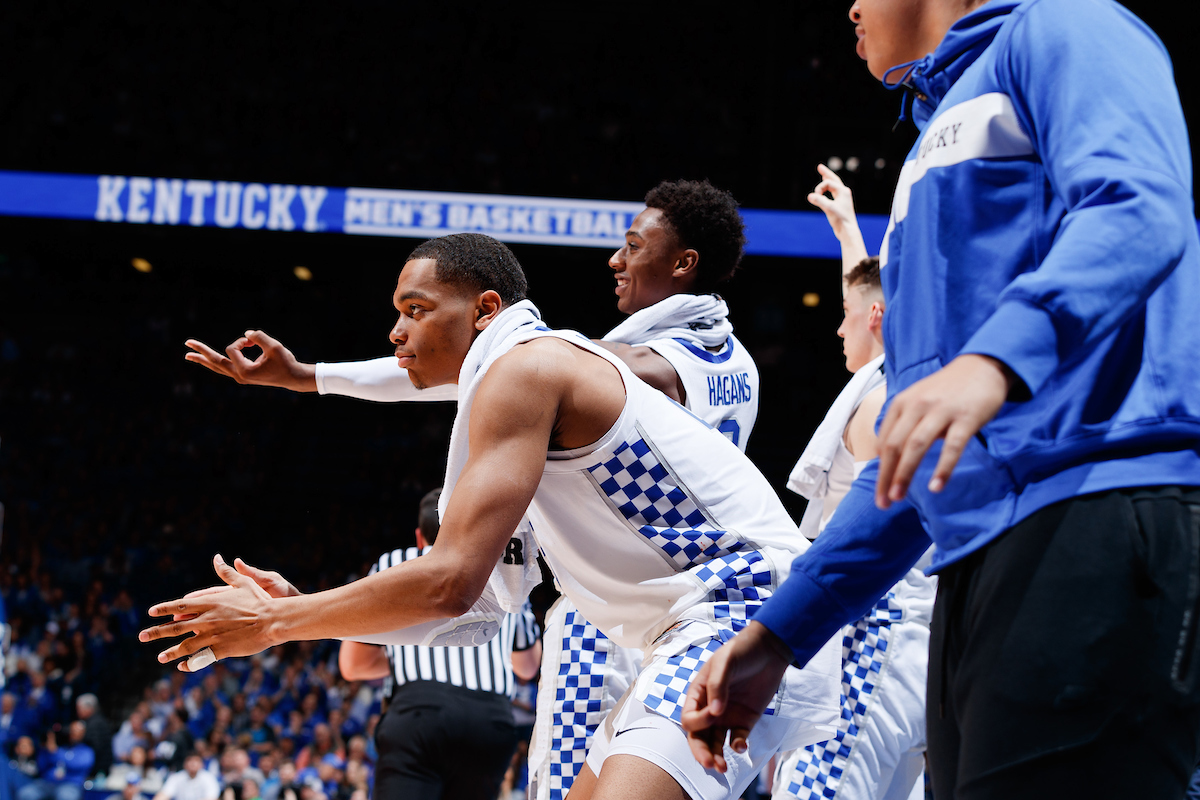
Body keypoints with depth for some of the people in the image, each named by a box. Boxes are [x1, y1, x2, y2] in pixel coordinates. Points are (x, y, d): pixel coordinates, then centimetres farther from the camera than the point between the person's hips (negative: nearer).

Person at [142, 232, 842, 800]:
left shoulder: (522, 367, -8)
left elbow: (449, 582, -17)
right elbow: (475, 611, 24)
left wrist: (273, 623, -6)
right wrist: (297, 612, 19)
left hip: (744, 608, -11)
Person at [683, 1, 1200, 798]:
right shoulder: (932, 147, 33)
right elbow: (904, 454, 32)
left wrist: (999, 357, -31)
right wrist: (778, 634, 28)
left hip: (1096, 520, -9)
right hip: (976, 564, 9)